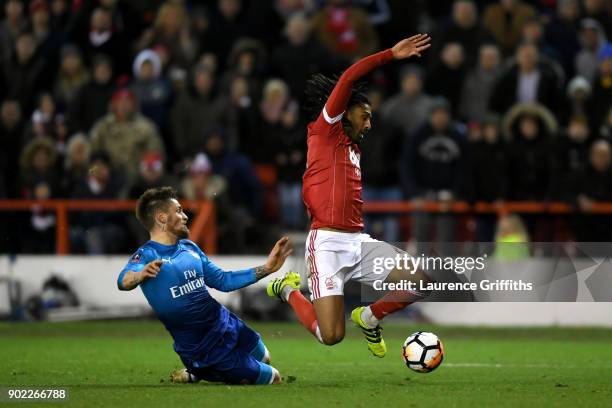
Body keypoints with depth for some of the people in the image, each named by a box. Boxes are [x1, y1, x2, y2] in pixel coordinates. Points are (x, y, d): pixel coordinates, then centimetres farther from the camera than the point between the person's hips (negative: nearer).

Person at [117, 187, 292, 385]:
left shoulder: (190, 248, 7)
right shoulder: (146, 255, -15)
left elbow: (223, 281, 14)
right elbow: (124, 281, -36)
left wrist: (266, 268, 8)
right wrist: (141, 274, -60)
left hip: (226, 324, 7)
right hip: (200, 347, -7)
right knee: (271, 379, 1)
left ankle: (197, 372, 33)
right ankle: (195, 374, 18)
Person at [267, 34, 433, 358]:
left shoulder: (353, 147, 22)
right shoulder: (325, 129, 0)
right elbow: (349, 78, -10)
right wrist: (392, 55, -10)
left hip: (359, 241, 8)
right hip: (328, 243, -8)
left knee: (422, 283, -7)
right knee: (331, 336, -14)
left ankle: (369, 318, 17)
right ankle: (288, 290, 15)